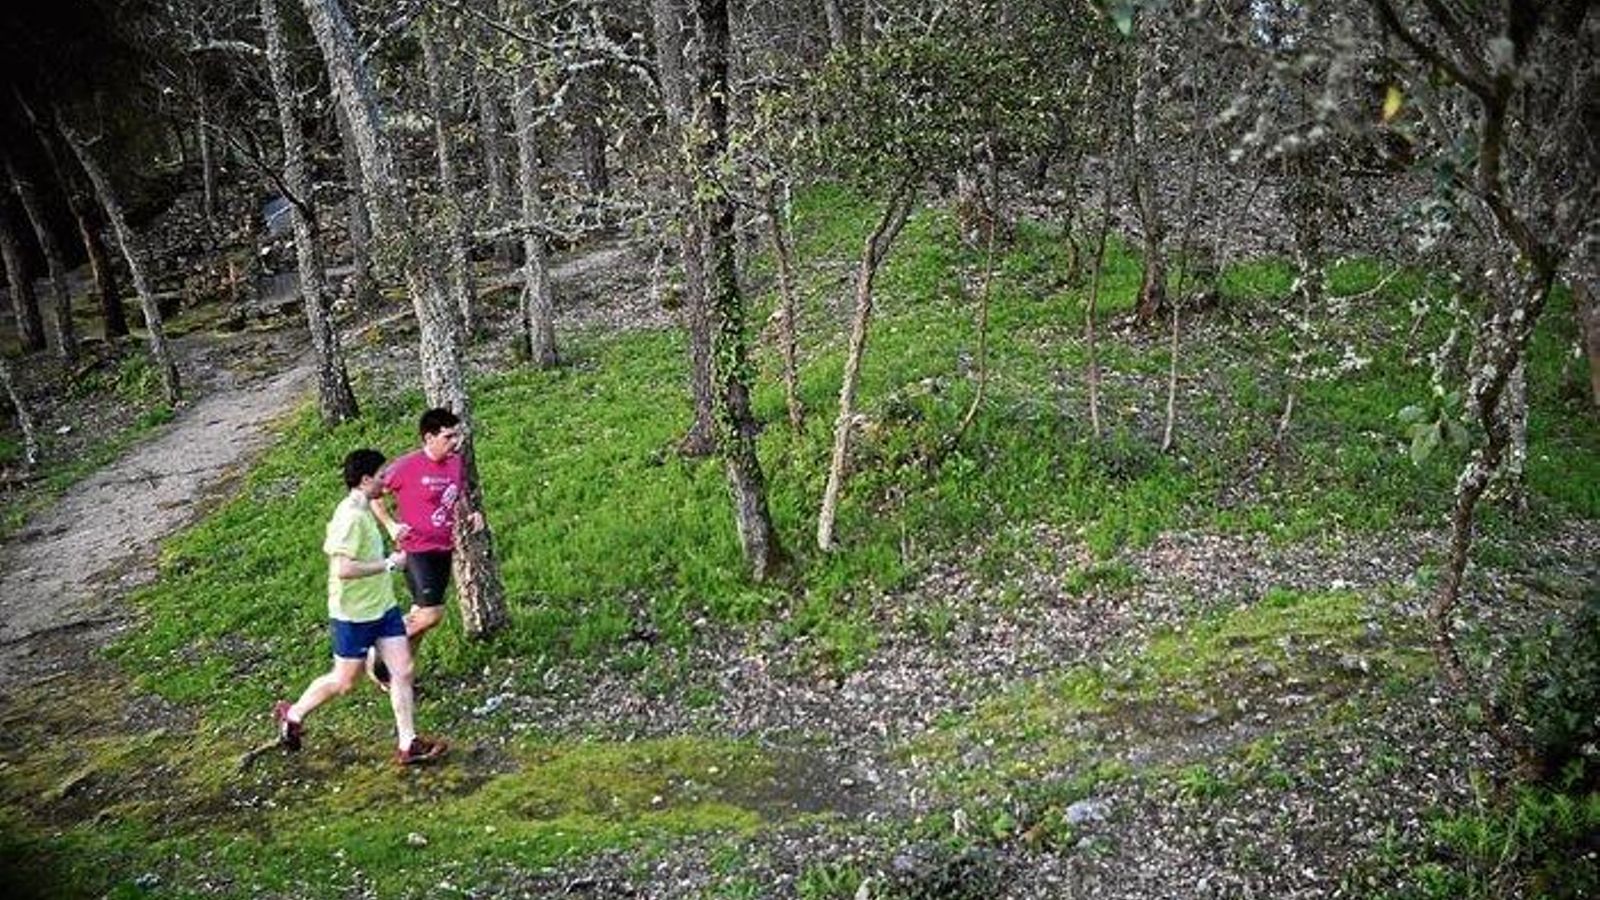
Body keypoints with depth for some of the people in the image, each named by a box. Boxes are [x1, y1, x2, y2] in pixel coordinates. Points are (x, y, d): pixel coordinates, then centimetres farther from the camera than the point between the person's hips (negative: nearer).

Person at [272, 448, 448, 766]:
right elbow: (344, 568, -30)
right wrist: (389, 564, -21)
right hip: (354, 614, -9)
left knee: (403, 671, 3)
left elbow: (331, 546, 21)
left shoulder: (364, 510, 7)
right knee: (344, 681, 9)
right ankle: (292, 714, 33)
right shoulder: (350, 517, -23)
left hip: (382, 606, 9)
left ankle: (407, 744, 8)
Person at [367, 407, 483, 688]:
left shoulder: (456, 462, 3)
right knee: (432, 614, -12)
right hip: (417, 551, -7)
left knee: (420, 614, 14)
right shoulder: (408, 466, -16)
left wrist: (470, 515, 0)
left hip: (444, 550, 7)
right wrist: (390, 524, -14)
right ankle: (379, 657, 7)